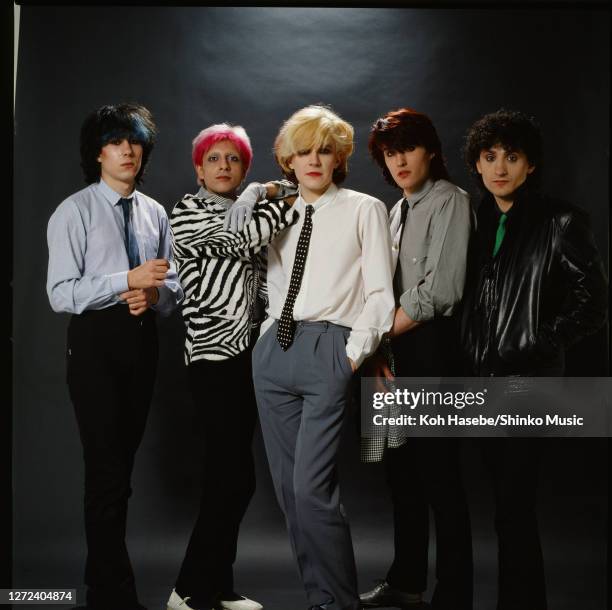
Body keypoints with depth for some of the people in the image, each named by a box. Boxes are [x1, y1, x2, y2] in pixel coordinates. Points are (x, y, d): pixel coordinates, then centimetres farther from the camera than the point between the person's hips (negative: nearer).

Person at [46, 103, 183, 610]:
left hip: (142, 340, 6)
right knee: (107, 467, -7)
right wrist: (128, 279, -21)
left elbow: (174, 287, 13)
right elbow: (61, 293, -13)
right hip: (96, 340, -5)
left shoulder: (155, 213, 10)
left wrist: (154, 294, -10)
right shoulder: (75, 212, -6)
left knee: (125, 462, 13)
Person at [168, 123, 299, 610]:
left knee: (230, 478, 10)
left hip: (248, 352, 7)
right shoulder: (188, 213, -4)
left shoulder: (248, 210, 16)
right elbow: (243, 238, -20)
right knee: (235, 479, -10)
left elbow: (261, 276, 14)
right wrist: (299, 196, -15)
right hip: (214, 355, -7)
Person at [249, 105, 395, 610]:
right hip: (274, 352, 6)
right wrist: (269, 338, 8)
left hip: (328, 351, -6)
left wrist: (355, 352, -9)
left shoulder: (364, 210, 4)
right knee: (287, 486, 7)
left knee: (312, 488, -13)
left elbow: (380, 293, -2)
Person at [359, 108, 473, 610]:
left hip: (433, 350, -8)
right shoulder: (398, 210, 18)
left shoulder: (449, 202, -7)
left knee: (438, 474, -7)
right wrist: (378, 347, 1)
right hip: (397, 351, 9)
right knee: (402, 471, 14)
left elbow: (439, 291, -16)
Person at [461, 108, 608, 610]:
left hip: (527, 382, -6)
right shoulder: (480, 221, 13)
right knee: (510, 507, 11)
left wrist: (535, 344, -12)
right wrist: (474, 363, 8)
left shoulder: (560, 223, -5)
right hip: (485, 380, 6)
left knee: (513, 510, -8)